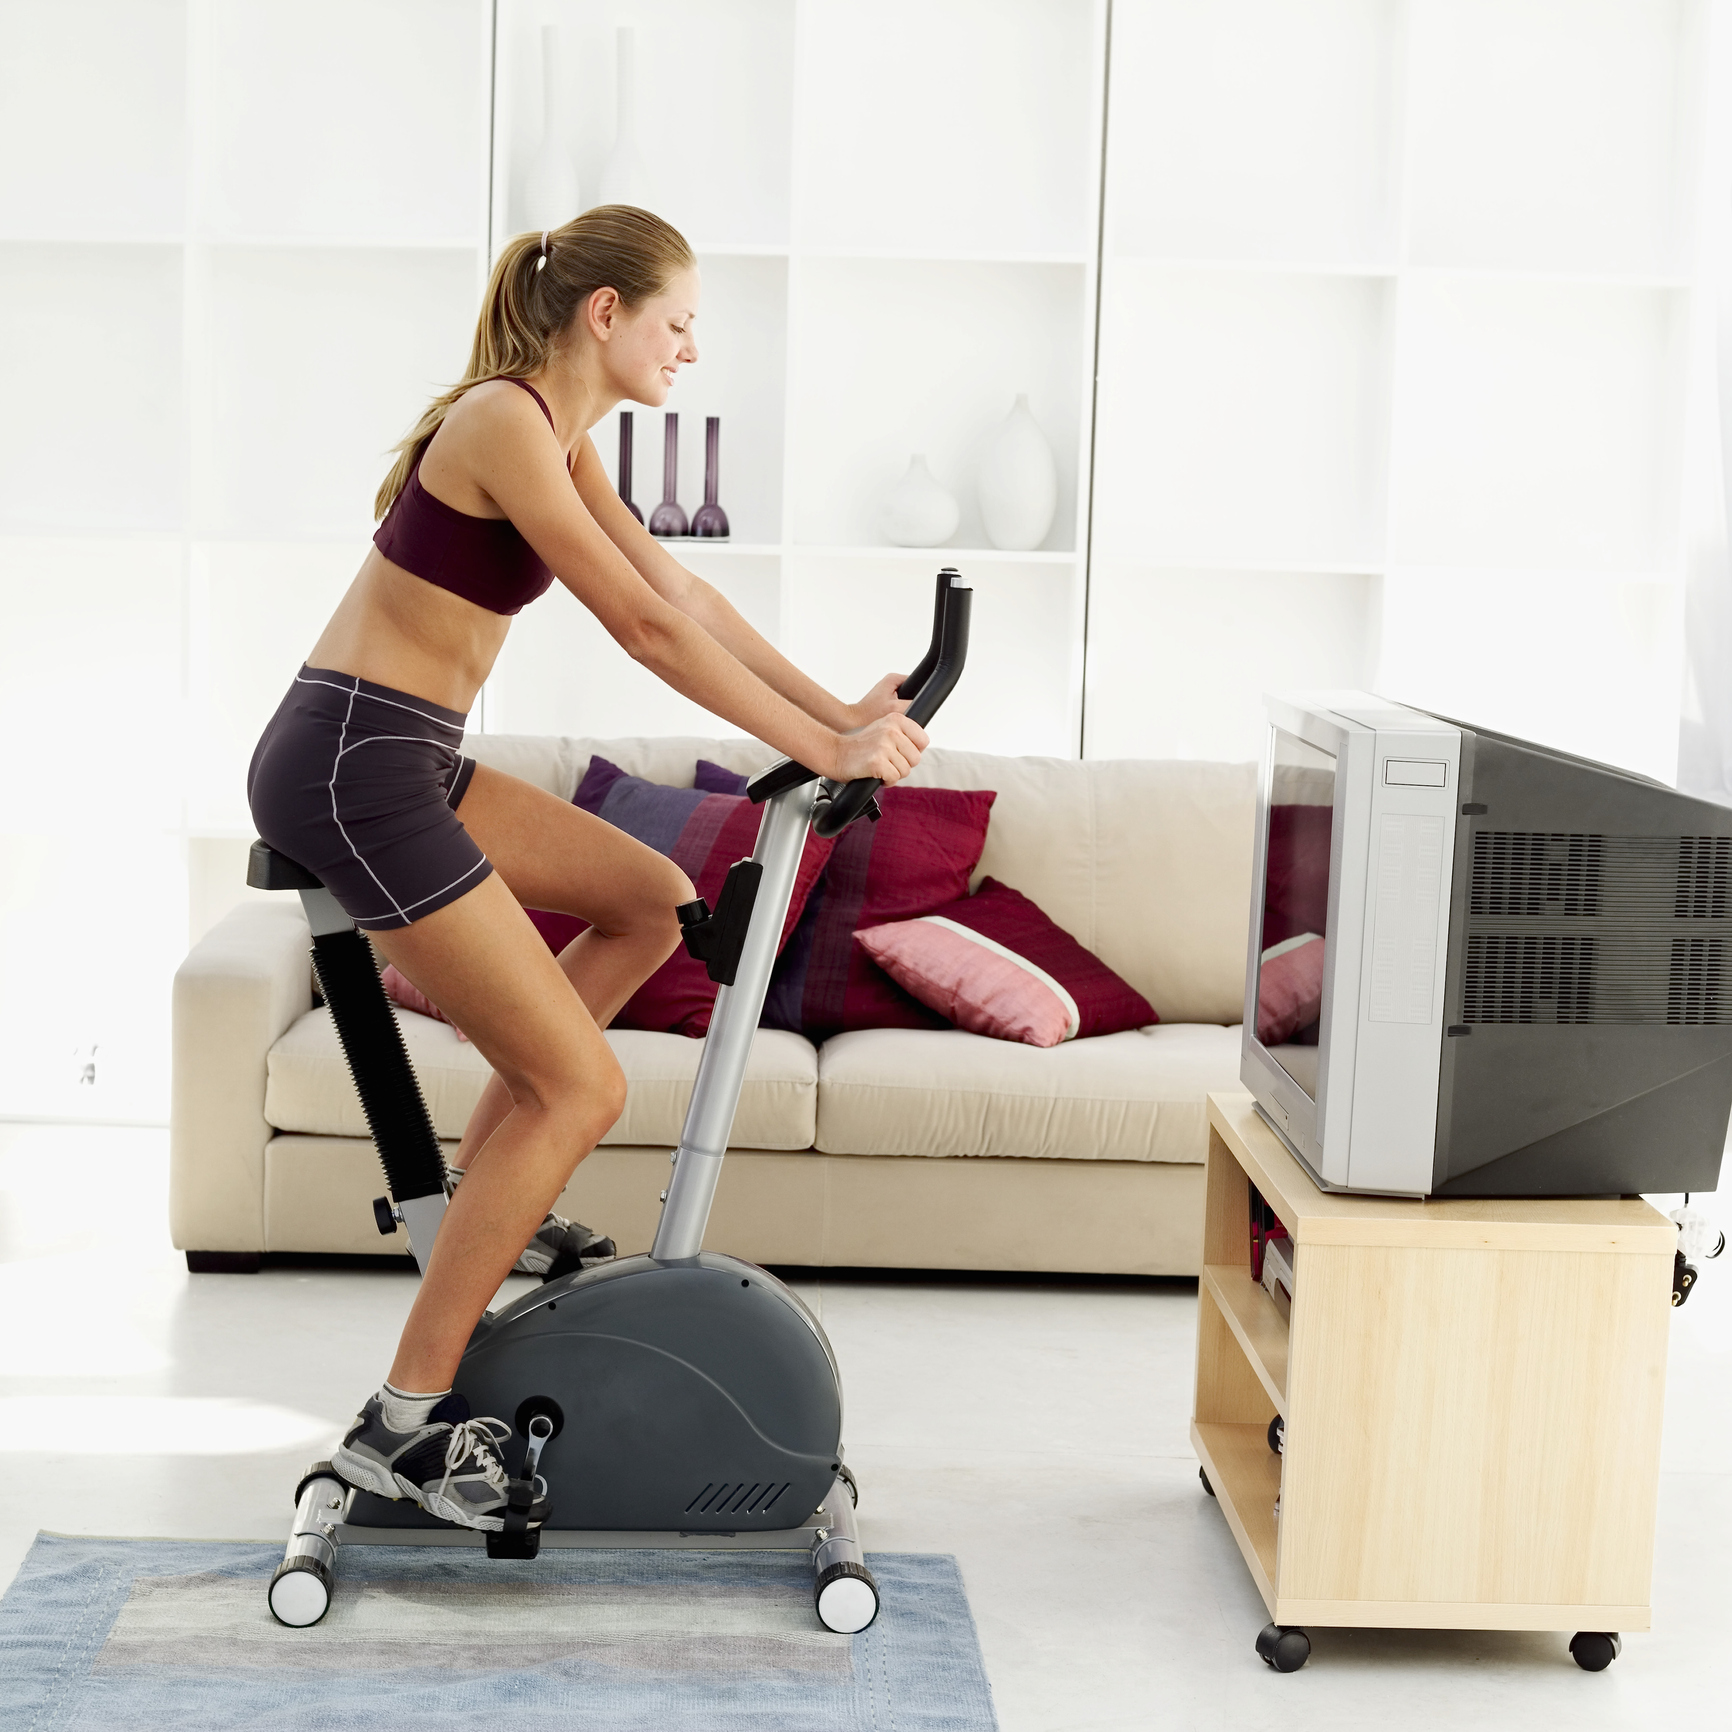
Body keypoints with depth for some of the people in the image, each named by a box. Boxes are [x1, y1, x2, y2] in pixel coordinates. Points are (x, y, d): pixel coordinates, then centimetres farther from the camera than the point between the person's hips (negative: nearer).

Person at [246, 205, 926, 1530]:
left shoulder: (557, 431, 13)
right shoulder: (504, 423, -17)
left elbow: (683, 590, 16)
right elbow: (649, 630, -18)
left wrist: (839, 709, 10)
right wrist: (824, 753, -13)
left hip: (403, 763, 10)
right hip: (348, 769, -10)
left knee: (651, 902, 18)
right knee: (581, 1086, -8)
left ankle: (482, 1201, 18)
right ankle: (407, 1420, -4)